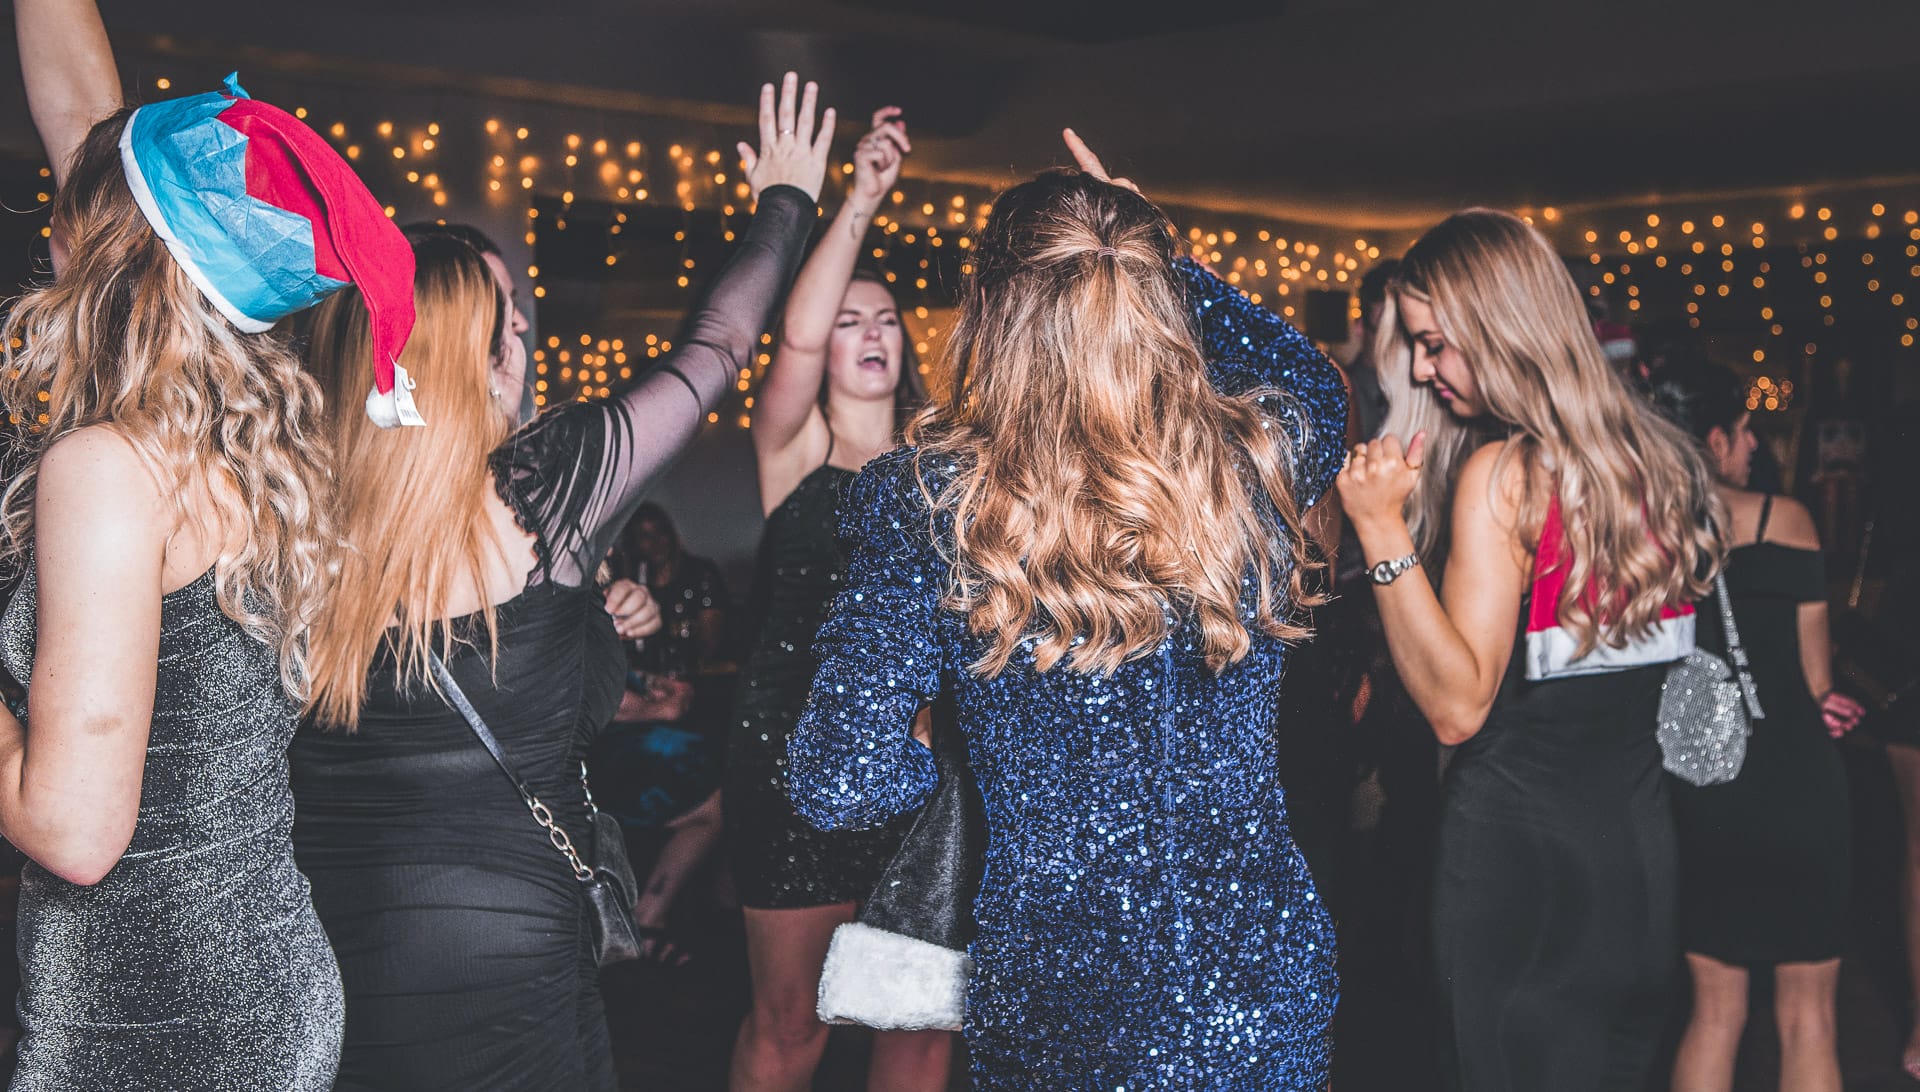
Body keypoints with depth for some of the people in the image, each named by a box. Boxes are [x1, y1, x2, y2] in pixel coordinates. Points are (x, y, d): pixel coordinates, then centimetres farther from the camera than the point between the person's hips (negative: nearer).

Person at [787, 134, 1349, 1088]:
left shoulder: (926, 504, -16)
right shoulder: (1262, 462, -8)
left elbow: (842, 785, -16)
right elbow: (1319, 384, 19)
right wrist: (1148, 254, 21)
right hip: (1269, 996, 3)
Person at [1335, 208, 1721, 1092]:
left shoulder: (1500, 475, -18)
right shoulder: (1664, 458, 5)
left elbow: (1457, 706, -22)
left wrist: (1383, 530, -24)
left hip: (1516, 841, -7)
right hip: (1640, 833, 7)